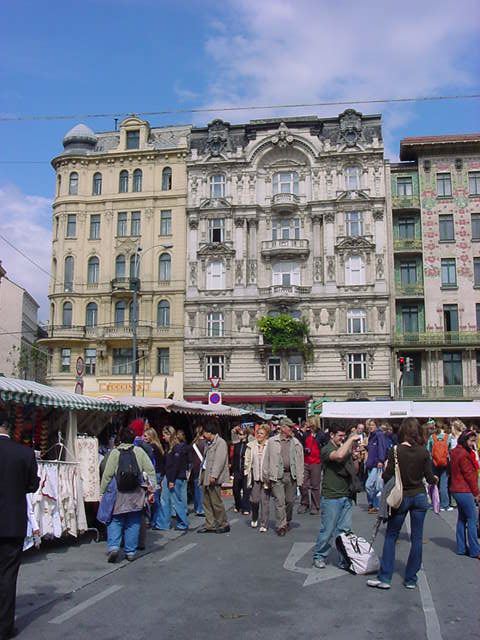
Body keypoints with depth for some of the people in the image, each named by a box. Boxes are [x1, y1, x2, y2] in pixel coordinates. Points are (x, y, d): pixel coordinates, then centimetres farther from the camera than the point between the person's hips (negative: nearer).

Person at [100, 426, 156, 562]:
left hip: (118, 494, -1)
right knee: (133, 523, 10)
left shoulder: (114, 452, -1)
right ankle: (131, 551, 13)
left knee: (115, 521, 11)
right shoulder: (139, 451, 2)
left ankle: (113, 546, -5)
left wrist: (102, 492, 4)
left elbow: (107, 475, -4)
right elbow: (150, 471, -2)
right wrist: (152, 489, 2)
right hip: (136, 494, 1)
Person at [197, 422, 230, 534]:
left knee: (216, 502, -4)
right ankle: (210, 525, 17)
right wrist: (203, 476, 11)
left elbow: (219, 461, -18)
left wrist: (213, 475, -24)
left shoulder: (220, 443, -10)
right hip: (206, 476, 9)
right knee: (207, 502, 11)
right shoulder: (209, 444, 19)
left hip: (213, 478, -9)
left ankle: (224, 525, 9)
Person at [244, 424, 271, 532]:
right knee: (254, 499, 4)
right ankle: (254, 519, 32)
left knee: (265, 501, -1)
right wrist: (247, 473, 5)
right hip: (255, 476, 3)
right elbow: (247, 460, 12)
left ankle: (264, 524, 7)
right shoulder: (251, 445, 7)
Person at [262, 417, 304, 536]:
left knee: (290, 501, 10)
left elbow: (300, 461, 8)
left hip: (291, 475, 2)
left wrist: (300, 479, 3)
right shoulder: (272, 442, 3)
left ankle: (287, 521, 30)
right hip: (277, 476, -2)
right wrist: (266, 477, 0)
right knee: (279, 502, -6)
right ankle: (281, 526, 0)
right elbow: (266, 460, 4)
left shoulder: (296, 443, 8)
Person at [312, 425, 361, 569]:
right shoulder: (327, 450, -8)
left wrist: (355, 458, -1)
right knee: (328, 530, 0)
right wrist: (351, 439, -21)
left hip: (346, 496, 6)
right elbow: (339, 456, -31)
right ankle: (319, 556, 15)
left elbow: (355, 471, 17)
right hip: (331, 497, -6)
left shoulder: (347, 449, 14)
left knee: (345, 530, 7)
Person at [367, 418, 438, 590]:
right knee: (416, 538, 10)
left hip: (401, 498, -2)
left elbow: (387, 476, -13)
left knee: (391, 537, 7)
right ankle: (411, 579, 17)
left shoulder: (395, 450, -13)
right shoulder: (424, 452, -6)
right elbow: (429, 478, -2)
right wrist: (435, 479, 19)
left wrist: (384, 470, 8)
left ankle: (384, 578, 6)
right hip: (419, 497, 2)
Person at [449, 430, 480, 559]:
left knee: (462, 518, 14)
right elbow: (469, 475, -17)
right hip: (464, 491, -10)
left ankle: (461, 548, 19)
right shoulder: (464, 454, -19)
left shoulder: (456, 452, 11)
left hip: (457, 490, 10)